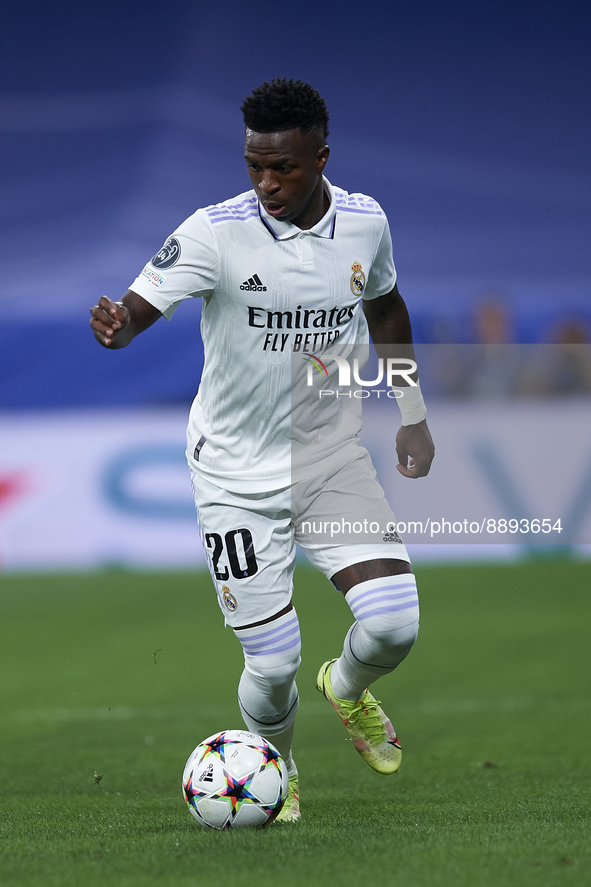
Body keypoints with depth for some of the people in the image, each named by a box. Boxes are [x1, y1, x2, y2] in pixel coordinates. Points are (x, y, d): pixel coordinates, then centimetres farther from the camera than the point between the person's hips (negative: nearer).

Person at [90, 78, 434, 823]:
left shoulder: (365, 223, -4)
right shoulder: (216, 232, -17)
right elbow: (142, 302, -25)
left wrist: (412, 413, 16)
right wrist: (117, 326, -49)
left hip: (333, 459, 3)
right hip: (237, 474, -3)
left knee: (395, 623, -14)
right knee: (272, 664, -4)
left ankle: (347, 689, 24)